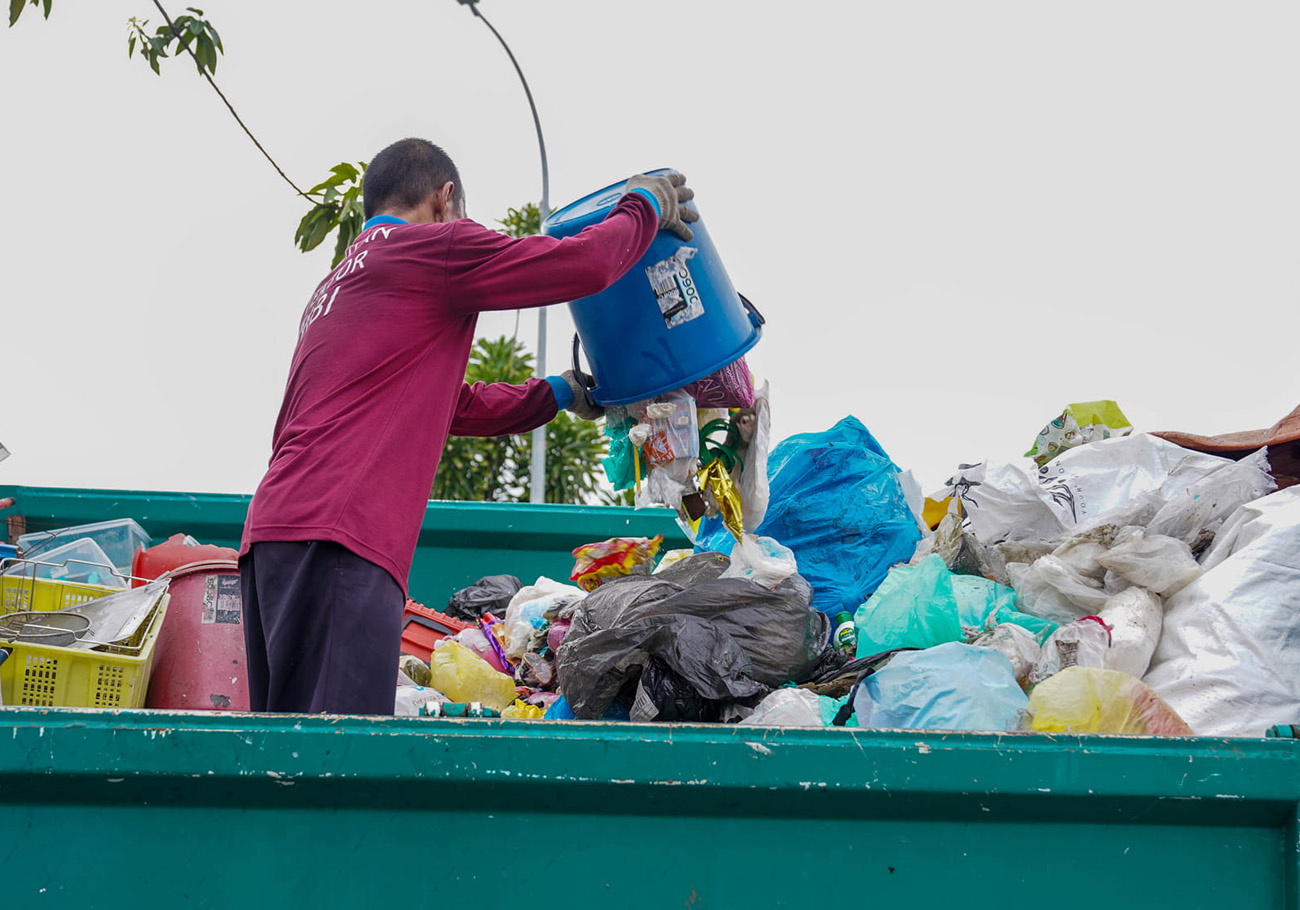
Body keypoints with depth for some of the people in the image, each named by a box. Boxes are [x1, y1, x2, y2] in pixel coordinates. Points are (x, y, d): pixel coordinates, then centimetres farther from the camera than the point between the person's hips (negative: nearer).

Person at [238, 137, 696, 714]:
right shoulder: (432, 246, 4)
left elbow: (456, 405, 40)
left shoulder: (336, 286, 32)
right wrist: (644, 206, 23)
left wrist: (557, 394, 49)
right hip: (336, 540, -9)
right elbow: (586, 262, 3)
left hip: (274, 534, 9)